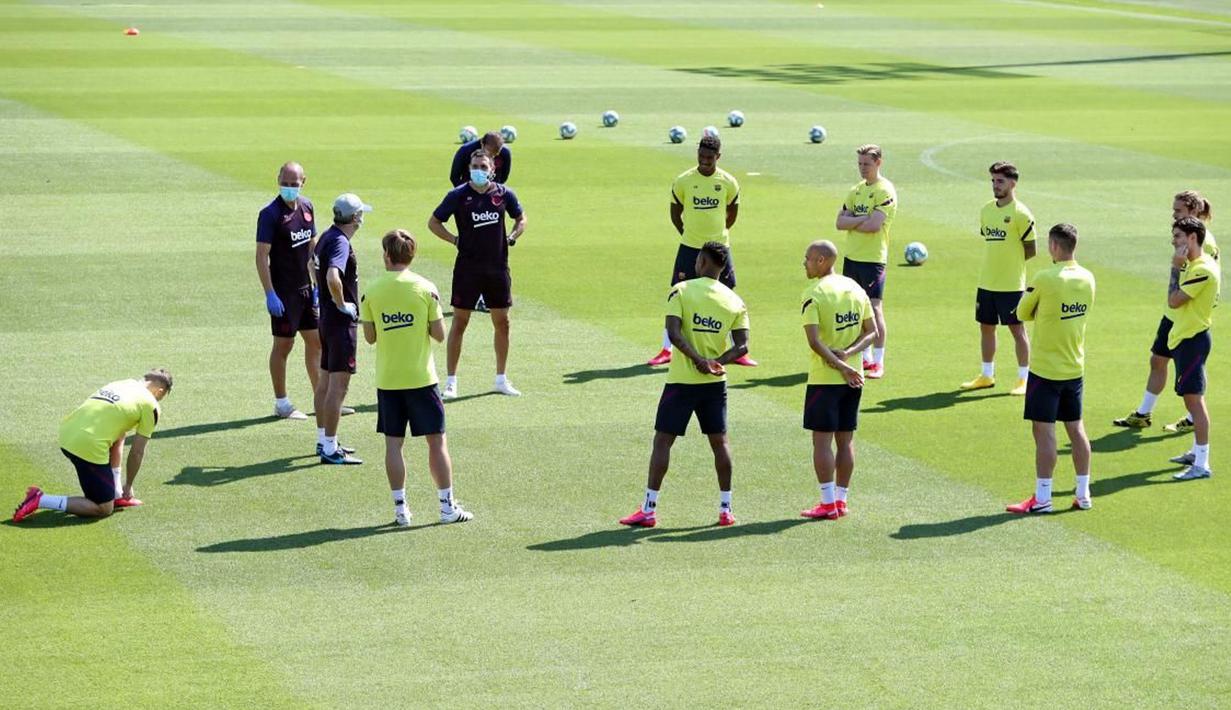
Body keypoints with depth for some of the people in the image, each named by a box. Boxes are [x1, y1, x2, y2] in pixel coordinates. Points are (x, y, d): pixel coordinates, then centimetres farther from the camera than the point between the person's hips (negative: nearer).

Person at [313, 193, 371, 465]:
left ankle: (323, 440, 27)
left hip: (327, 316, 10)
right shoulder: (340, 243, -21)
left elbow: (316, 268, 27)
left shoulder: (327, 237, 10)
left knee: (326, 380, 17)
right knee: (339, 384, -7)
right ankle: (330, 449, -7)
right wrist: (341, 304, -22)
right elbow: (332, 277, -37)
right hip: (341, 320, -10)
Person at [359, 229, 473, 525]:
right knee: (436, 441, 6)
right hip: (421, 378, -1)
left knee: (393, 443, 7)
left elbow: (370, 337, 1)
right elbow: (439, 334, -6)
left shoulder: (371, 292, -3)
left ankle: (400, 508, 5)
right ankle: (448, 506, 7)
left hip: (387, 380, 1)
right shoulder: (425, 289, -7)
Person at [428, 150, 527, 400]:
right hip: (467, 267, -3)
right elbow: (433, 222, 2)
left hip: (498, 267, 3)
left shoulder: (504, 194, 1)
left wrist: (512, 237, 1)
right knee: (459, 322, -1)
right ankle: (451, 381, 4)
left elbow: (521, 218, 18)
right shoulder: (458, 195, -7)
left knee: (502, 322, 9)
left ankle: (501, 379, 21)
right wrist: (455, 240, -7)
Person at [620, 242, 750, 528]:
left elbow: (674, 331, -18)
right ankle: (726, 509, 16)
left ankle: (649, 510, 0)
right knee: (719, 441, 13)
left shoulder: (682, 291, -7)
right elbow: (742, 345, -5)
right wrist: (717, 362, -12)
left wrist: (699, 360, -20)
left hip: (681, 381, -3)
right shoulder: (735, 302, 3)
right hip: (715, 383, 3)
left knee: (662, 440, 2)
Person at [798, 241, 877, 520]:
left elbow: (814, 341, -20)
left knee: (822, 440, 0)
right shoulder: (855, 288, 8)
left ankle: (828, 503, -1)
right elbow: (872, 332, 7)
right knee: (845, 439, 11)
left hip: (824, 378, -6)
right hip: (854, 379, 6)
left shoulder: (814, 293, -13)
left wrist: (841, 366, -17)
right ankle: (841, 499, 16)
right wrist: (849, 353, -6)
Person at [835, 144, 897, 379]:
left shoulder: (885, 191, -10)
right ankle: (864, 357, 21)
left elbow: (874, 225, -20)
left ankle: (878, 362, -5)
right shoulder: (857, 190, 13)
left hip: (873, 258, -7)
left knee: (874, 307, -8)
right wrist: (862, 219, -11)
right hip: (851, 256, 8)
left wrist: (852, 222, -4)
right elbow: (840, 222, 5)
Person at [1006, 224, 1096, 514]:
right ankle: (1083, 494, 17)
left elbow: (1023, 313, -5)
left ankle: (1042, 498, 0)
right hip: (1075, 368, 6)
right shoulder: (1087, 279, 1)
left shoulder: (1044, 279, -18)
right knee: (1076, 429, 12)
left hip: (1045, 368, -6)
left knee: (1044, 431, -2)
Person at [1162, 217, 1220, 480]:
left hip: (1193, 340, -11)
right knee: (1190, 397, 19)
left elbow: (1173, 300, -21)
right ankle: (1197, 452, 31)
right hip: (1183, 337, 11)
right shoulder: (1193, 265, 12)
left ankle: (1202, 464, -11)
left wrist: (1176, 267, -15)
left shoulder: (1203, 269, -20)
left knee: (1194, 398, -11)